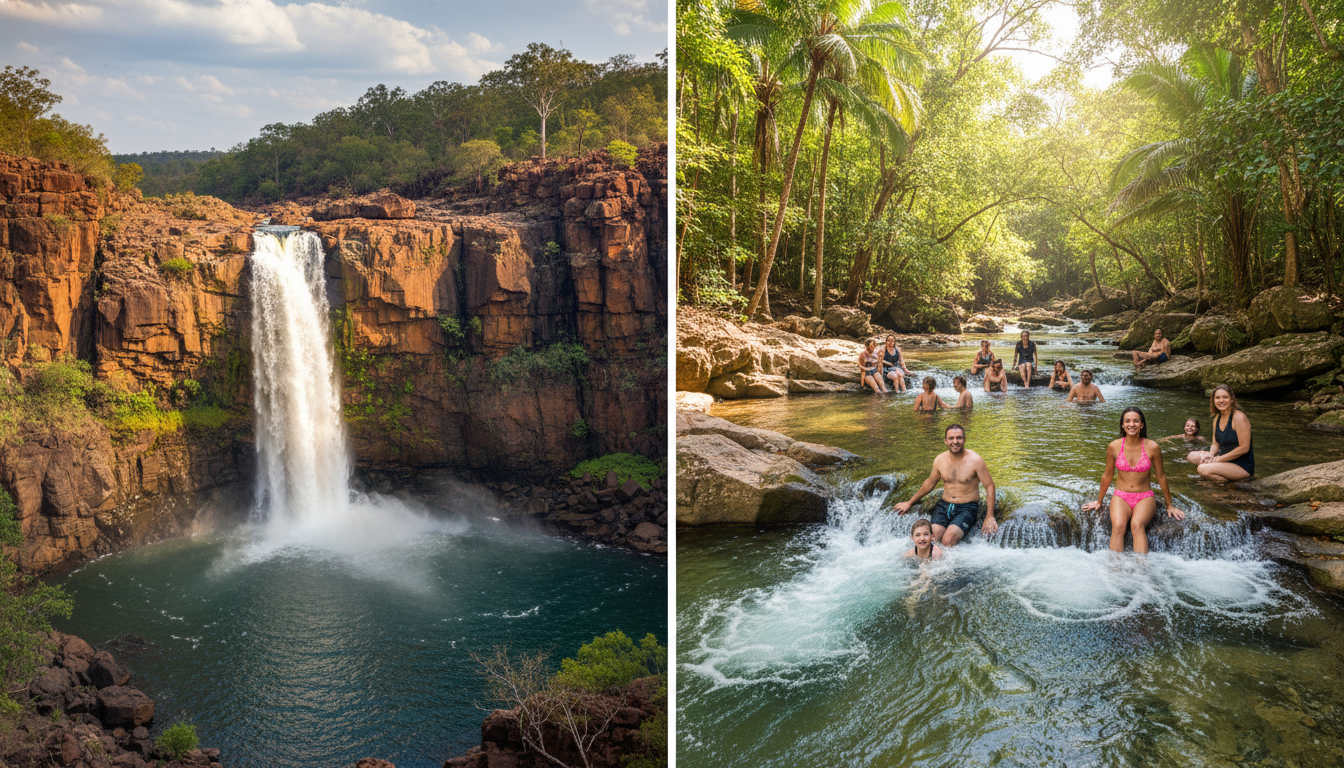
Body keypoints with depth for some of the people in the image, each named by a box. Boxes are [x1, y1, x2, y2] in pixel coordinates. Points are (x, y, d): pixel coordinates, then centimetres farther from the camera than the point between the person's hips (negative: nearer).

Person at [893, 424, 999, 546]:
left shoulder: (975, 460, -9)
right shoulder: (940, 460, 3)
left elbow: (989, 486, -5)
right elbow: (929, 483, 20)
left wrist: (990, 517, -11)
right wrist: (910, 503, 28)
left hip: (967, 508, -4)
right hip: (944, 505, 4)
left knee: (949, 538, -28)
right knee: (932, 538, -23)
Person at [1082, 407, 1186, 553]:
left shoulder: (1152, 447, -5)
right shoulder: (1114, 447, -2)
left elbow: (1161, 476, 7)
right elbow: (1107, 476, 12)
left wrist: (1169, 505, 15)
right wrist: (1099, 502, 21)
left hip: (1145, 497, -1)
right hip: (1120, 497, 1)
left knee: (1137, 525, -33)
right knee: (1118, 526, -30)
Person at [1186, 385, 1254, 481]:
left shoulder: (1239, 417, -17)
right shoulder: (1217, 418, 9)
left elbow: (1244, 448, -20)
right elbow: (1216, 444, 14)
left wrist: (1218, 459, -18)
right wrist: (1210, 455, -10)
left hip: (1243, 467, -9)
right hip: (1225, 459, 9)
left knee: (1203, 469, -27)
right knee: (1192, 456, 3)